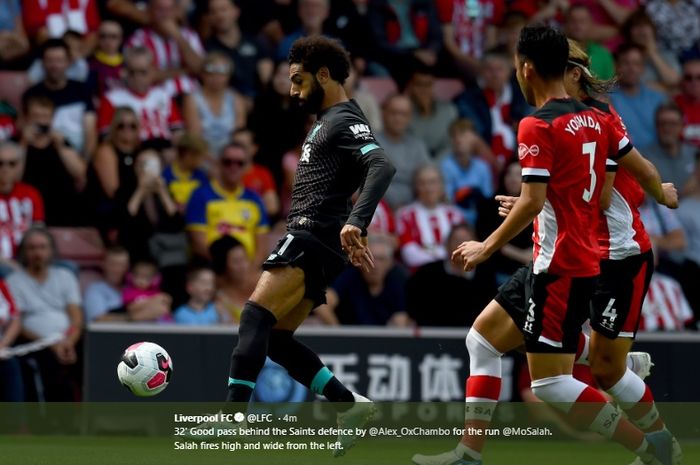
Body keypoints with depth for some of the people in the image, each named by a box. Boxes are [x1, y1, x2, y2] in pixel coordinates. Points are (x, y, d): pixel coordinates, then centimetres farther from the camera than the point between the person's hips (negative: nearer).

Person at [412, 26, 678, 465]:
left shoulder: (537, 127, -15)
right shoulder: (597, 119, 7)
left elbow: (532, 202, -19)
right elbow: (643, 170, 12)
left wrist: (488, 247, -8)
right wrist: (664, 193, 34)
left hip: (560, 268, -9)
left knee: (551, 383, -5)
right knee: (483, 338, 16)